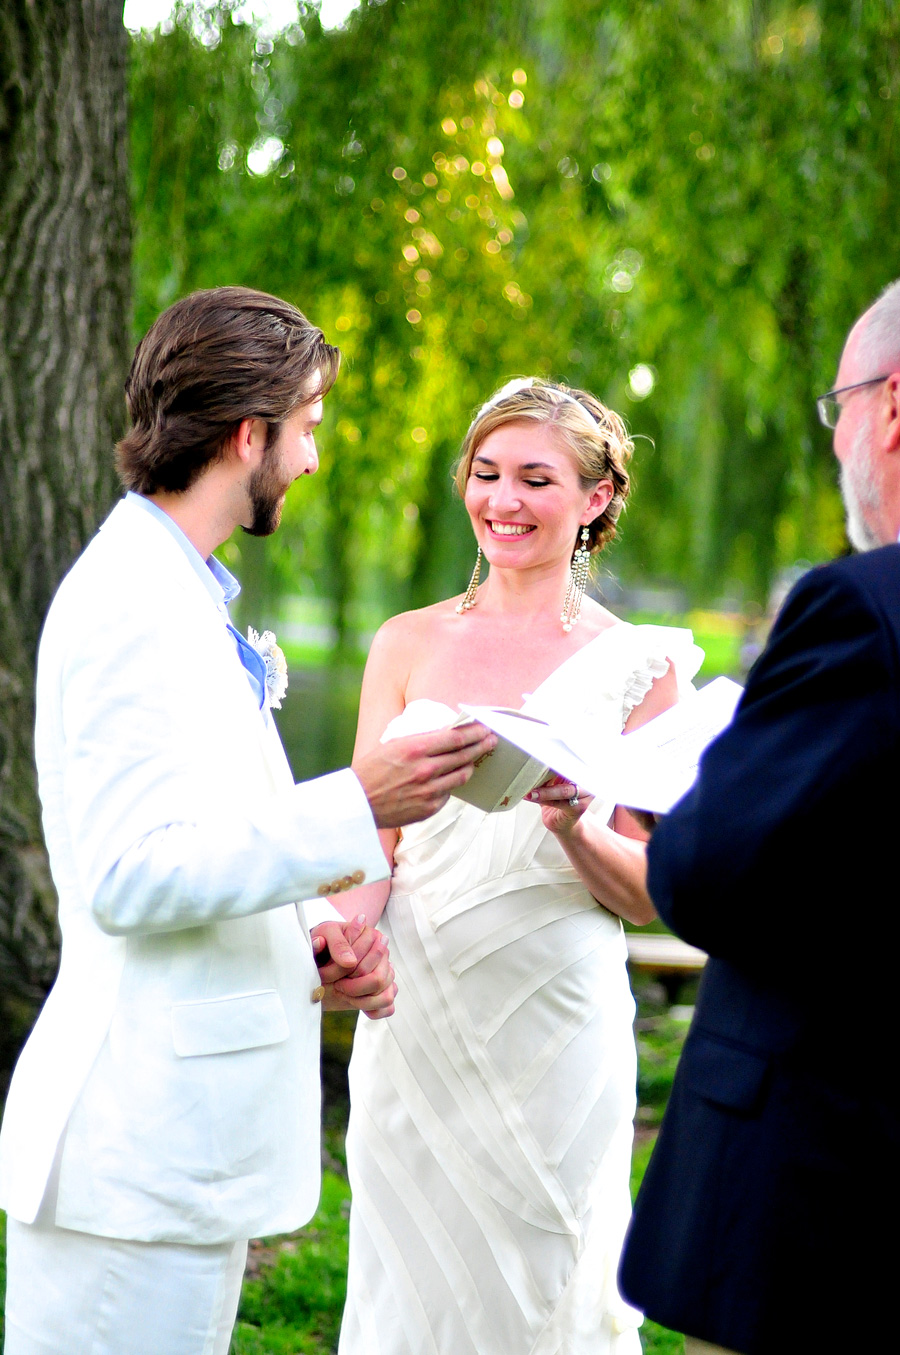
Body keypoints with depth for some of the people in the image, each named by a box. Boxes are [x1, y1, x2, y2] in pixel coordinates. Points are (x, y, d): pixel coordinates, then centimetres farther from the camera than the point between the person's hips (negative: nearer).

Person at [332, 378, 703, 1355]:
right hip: (413, 1019, 2)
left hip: (552, 1025, -2)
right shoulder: (407, 644, 7)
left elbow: (647, 892, 1)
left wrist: (573, 827, -20)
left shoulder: (635, 664, 1)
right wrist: (344, 934, -18)